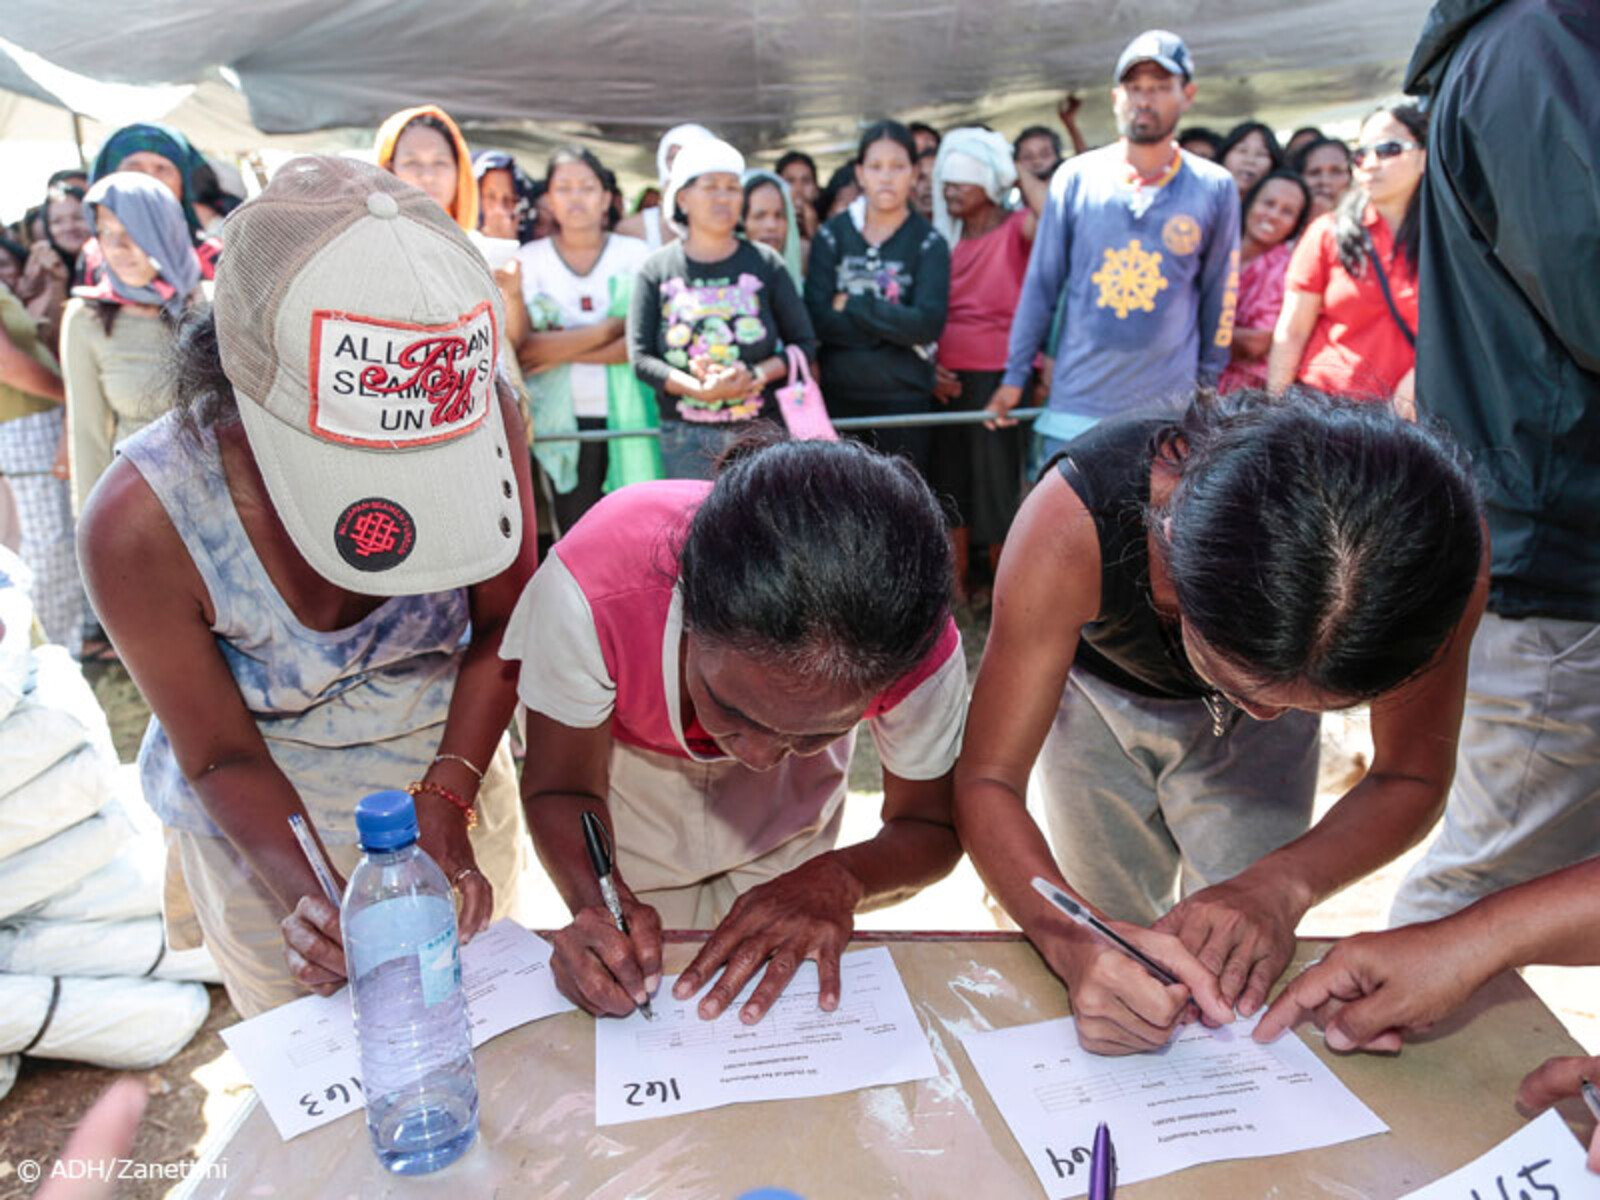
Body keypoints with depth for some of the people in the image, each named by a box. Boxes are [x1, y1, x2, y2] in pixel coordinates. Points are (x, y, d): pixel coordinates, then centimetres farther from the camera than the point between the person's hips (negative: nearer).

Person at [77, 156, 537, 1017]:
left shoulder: (485, 422, -26)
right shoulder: (143, 524, -29)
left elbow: (500, 632, -11)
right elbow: (223, 759, -15)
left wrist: (449, 798, -22)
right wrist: (314, 894, -30)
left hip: (453, 767, 2)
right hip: (265, 823, -1)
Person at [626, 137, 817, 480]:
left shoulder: (765, 263, 6)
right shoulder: (656, 270, 5)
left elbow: (805, 344, 6)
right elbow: (640, 357, -2)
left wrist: (756, 374, -12)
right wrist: (700, 389, -17)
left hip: (760, 431, 0)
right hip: (685, 437, 0)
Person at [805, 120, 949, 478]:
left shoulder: (929, 243, 2)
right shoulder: (832, 235, 5)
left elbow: (928, 325, -12)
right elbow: (818, 320, -6)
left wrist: (853, 306, -9)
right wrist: (895, 324, -11)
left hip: (904, 399, -1)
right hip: (838, 395, 1)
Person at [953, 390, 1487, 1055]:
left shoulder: (1434, 548, -37)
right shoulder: (1074, 522, -44)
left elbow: (1411, 779, -20)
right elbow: (988, 780, -36)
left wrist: (1280, 887, -39)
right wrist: (1076, 945, -54)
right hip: (1096, 696, -1)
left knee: (1244, 995, 4)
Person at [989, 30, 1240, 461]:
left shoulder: (1214, 189, 1)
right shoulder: (1075, 177, 1)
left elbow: (1219, 298, 9)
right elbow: (1041, 284, 5)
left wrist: (1207, 383, 12)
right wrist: (1015, 375, 5)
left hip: (1168, 410, 0)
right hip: (1074, 407, 0)